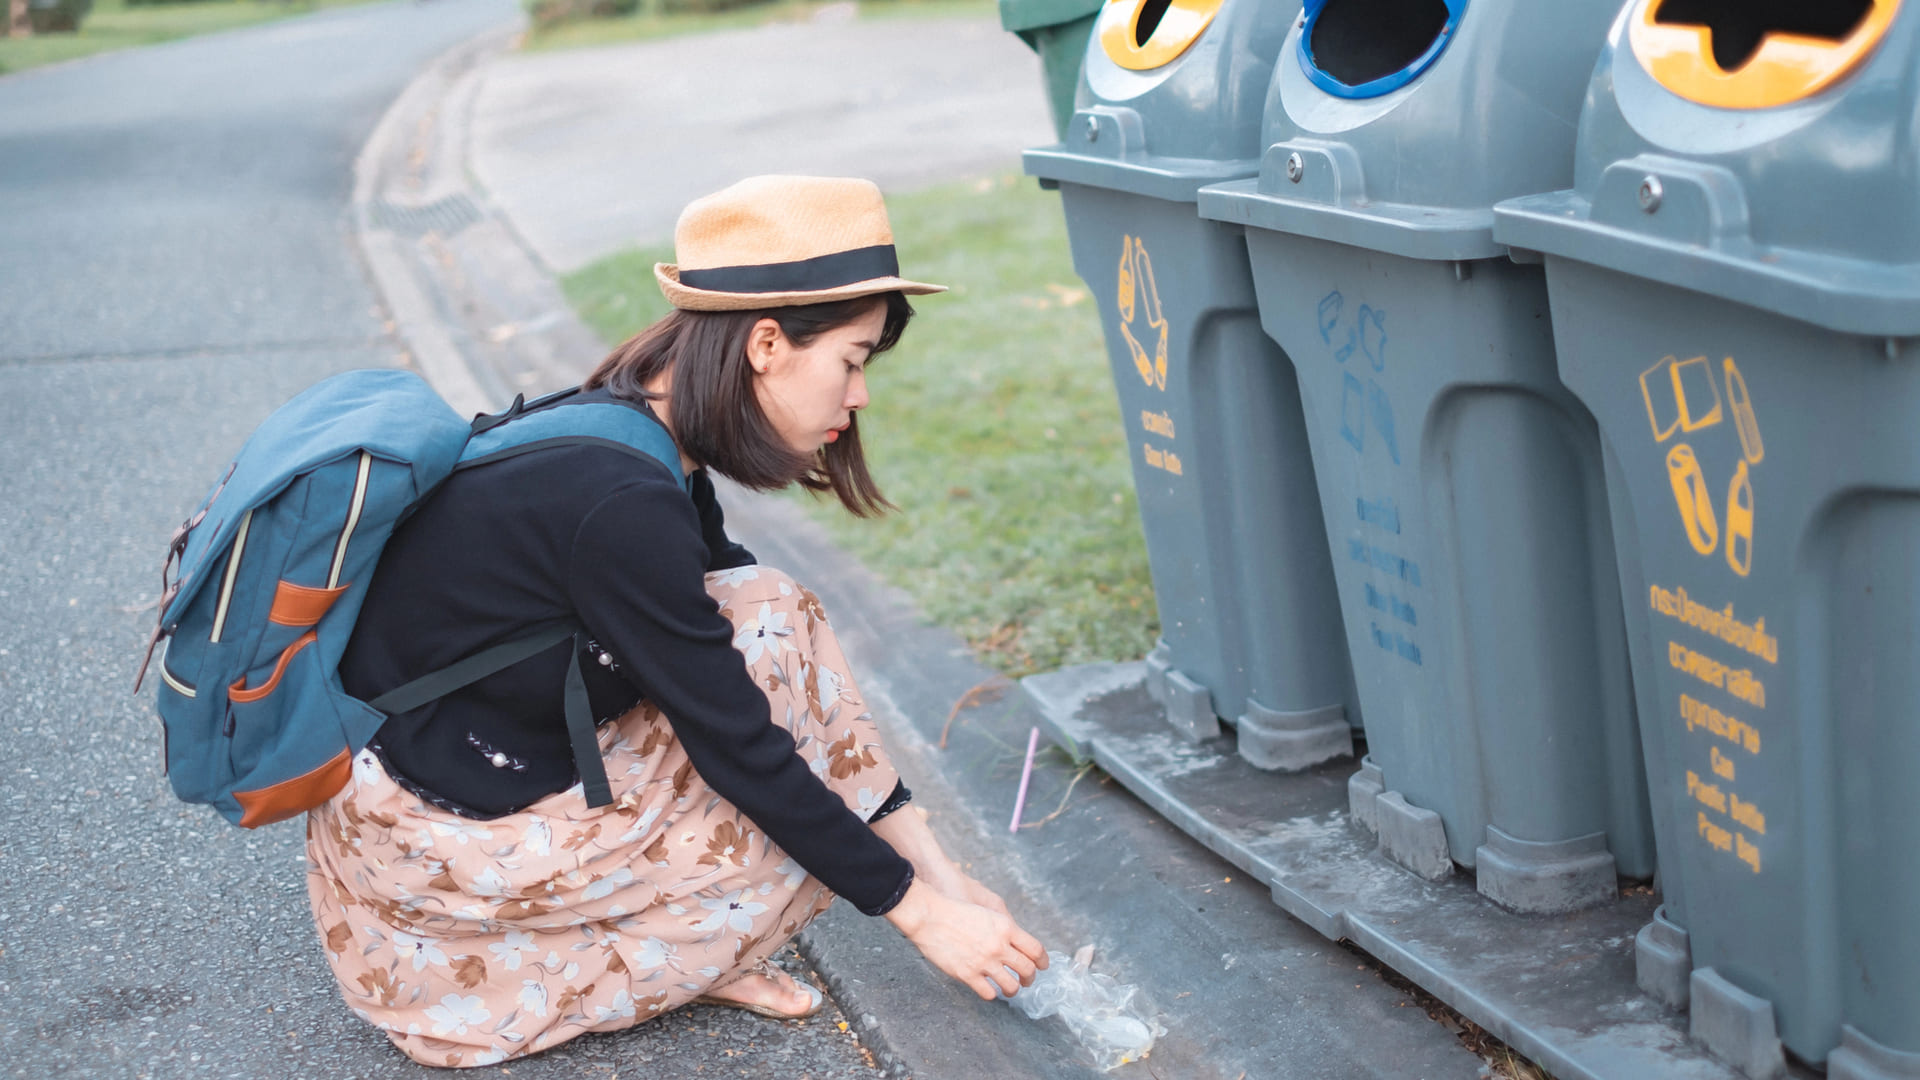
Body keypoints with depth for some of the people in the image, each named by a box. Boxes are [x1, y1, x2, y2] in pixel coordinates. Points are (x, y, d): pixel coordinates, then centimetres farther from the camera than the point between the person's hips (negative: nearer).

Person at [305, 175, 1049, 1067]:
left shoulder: (634, 441, 3)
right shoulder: (622, 502, -27)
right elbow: (744, 752, -22)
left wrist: (924, 861, 8)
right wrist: (917, 910, -11)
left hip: (495, 764, 9)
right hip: (421, 847, -9)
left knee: (764, 621, 1)